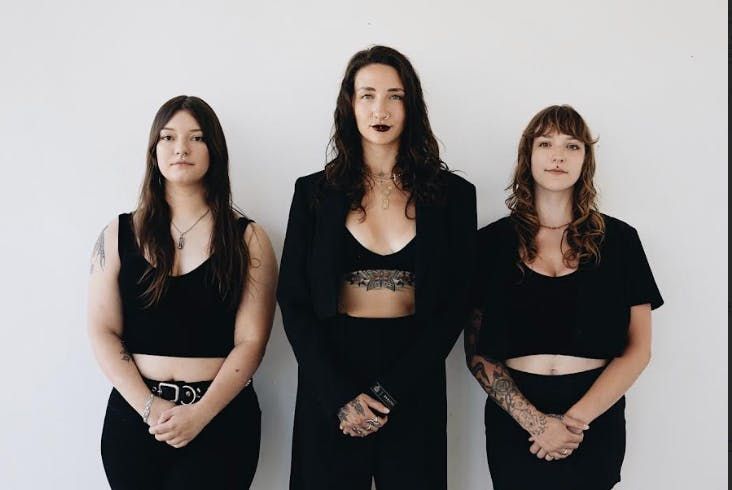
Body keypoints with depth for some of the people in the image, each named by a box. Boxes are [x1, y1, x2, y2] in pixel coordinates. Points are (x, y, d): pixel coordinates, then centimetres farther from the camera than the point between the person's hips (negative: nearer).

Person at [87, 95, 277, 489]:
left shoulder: (247, 240, 1)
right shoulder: (118, 235, 6)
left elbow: (250, 342, -5)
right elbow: (103, 332, 0)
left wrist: (199, 414, -16)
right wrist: (149, 407, -11)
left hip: (222, 417, -1)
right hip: (134, 415, 2)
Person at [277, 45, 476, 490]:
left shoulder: (452, 194, 1)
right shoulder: (315, 192, 2)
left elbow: (454, 306, -2)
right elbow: (294, 302, 0)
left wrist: (390, 392, -11)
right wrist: (340, 395, -11)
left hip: (415, 387, 0)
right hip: (328, 388, 0)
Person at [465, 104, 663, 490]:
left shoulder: (619, 240, 0)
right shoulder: (492, 241, -1)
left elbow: (637, 349, -1)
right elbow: (477, 350, -2)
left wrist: (577, 419, -13)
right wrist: (534, 420, -14)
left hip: (596, 420, 0)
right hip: (514, 420, 0)